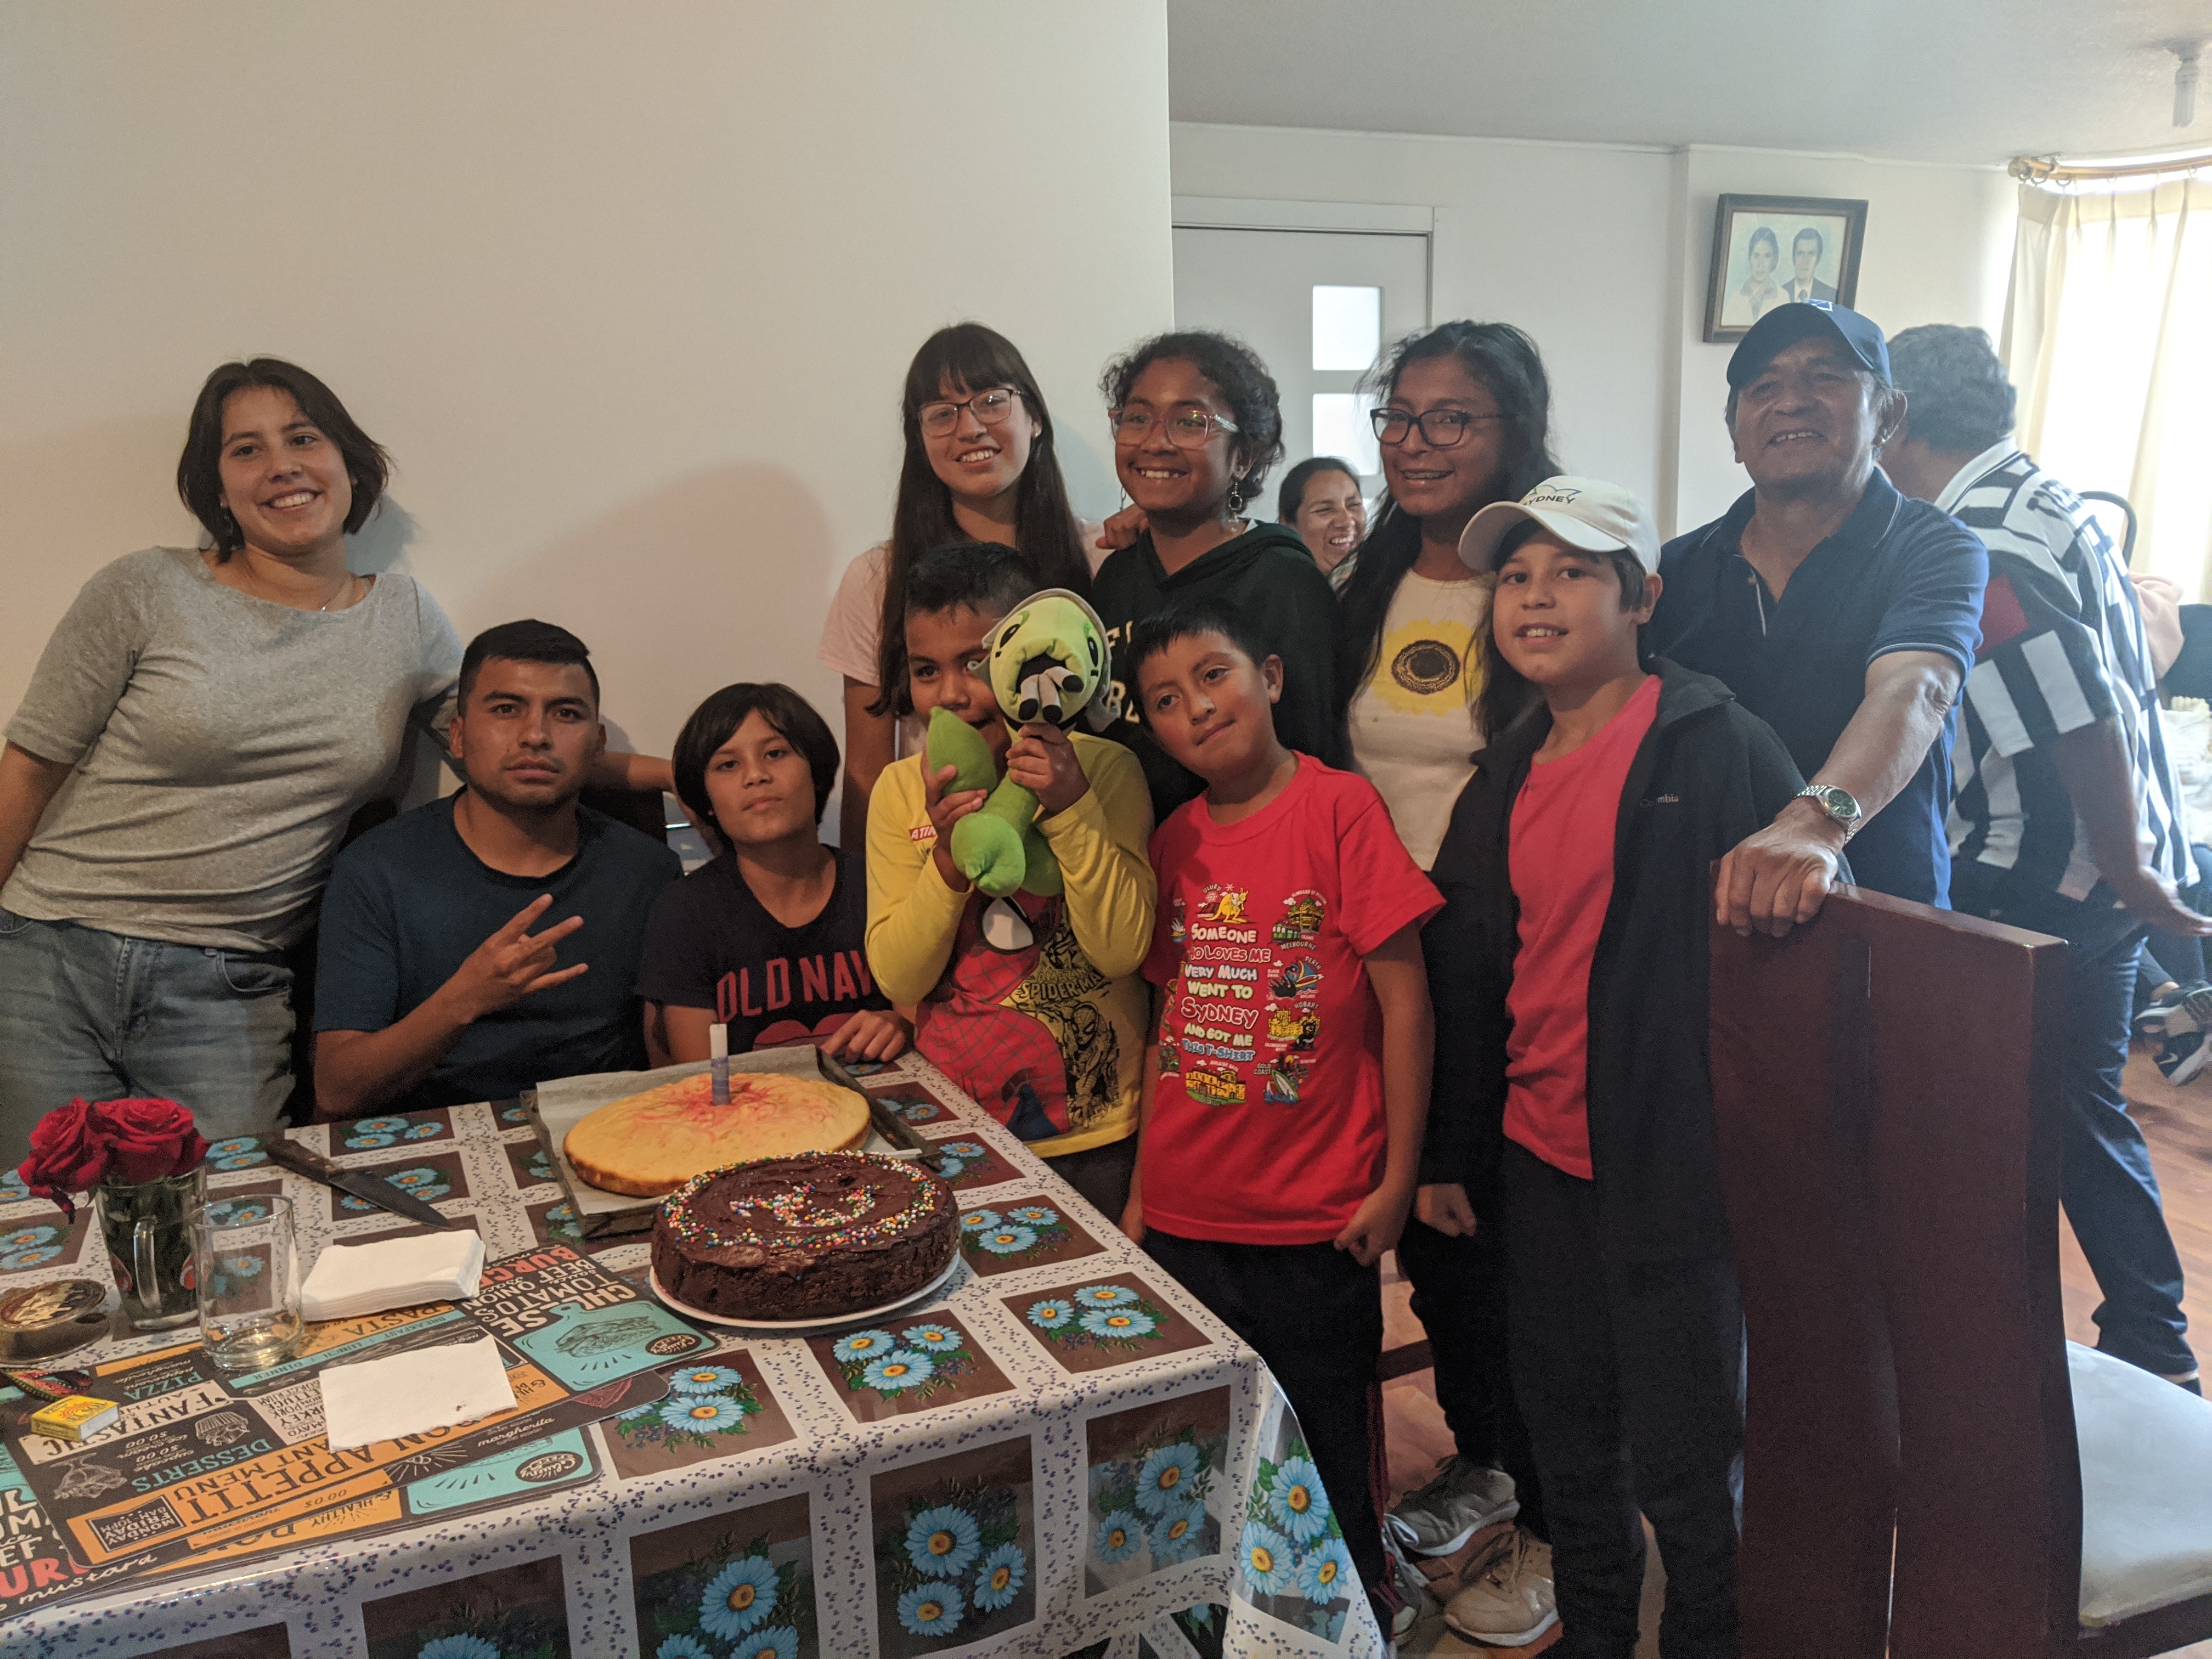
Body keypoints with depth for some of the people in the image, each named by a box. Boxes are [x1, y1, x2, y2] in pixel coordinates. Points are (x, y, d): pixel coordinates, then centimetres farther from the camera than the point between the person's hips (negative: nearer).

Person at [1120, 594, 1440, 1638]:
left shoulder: (1340, 808, -11)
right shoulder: (1176, 840, 5)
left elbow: (1404, 1005, -10)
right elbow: (1174, 1022, 10)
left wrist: (1396, 1180, -9)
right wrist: (1142, 1190, 11)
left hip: (1314, 1219, -5)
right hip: (1183, 1216, 5)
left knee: (1328, 1452, 11)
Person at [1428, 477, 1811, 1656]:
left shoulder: (1719, 749, -10)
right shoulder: (1506, 781, 8)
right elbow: (1465, 974, 11)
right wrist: (1451, 1152, 11)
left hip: (1671, 1161, -6)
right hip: (1538, 1157, 6)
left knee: (1682, 1459, 7)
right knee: (1567, 1434, 19)